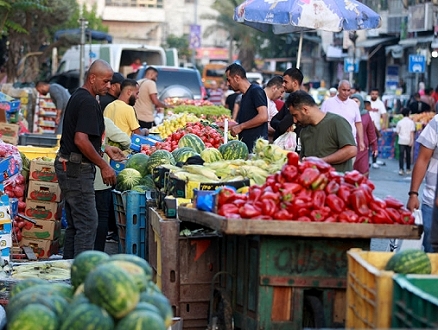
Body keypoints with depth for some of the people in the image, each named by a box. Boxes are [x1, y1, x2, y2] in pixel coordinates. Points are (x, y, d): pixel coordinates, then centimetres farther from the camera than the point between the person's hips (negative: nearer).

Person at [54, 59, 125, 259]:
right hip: (77, 169, -10)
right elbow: (81, 140, -25)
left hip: (67, 166, 10)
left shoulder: (77, 97, 15)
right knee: (88, 224, -8)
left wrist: (105, 149, 19)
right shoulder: (88, 102, -17)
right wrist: (104, 166, -17)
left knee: (74, 224, 15)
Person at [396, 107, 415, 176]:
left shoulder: (399, 122, 2)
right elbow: (412, 132, -9)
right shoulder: (411, 122, -1)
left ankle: (401, 169, -16)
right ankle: (408, 169, 19)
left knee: (401, 155, -3)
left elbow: (397, 132, 4)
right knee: (408, 155, 12)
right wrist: (412, 141, -12)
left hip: (401, 141, 0)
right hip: (408, 141, 0)